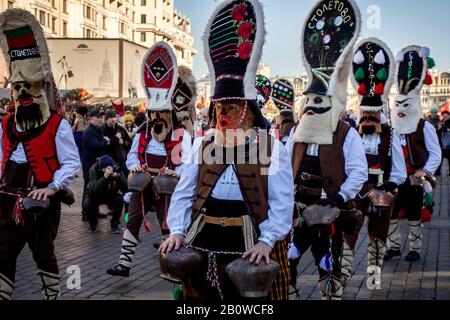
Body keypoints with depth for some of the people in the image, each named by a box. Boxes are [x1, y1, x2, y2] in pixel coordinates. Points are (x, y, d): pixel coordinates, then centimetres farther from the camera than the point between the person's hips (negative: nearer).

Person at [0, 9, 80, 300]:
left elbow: (72, 163, -12)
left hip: (43, 204, -5)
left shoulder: (58, 126, -10)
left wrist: (52, 188, -22)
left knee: (43, 254, 10)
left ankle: (53, 295, 27)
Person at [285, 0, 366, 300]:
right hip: (298, 208, 5)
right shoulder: (298, 131, 8)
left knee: (329, 266, 7)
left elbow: (359, 172, -13)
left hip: (330, 210, -4)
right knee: (285, 258, 3)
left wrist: (338, 200, -19)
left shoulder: (347, 134, -9)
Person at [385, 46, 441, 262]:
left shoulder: (425, 127, -5)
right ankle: (394, 246, 22)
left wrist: (426, 172, -14)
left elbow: (435, 153, -5)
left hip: (414, 180, -4)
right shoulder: (389, 128, 5)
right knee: (389, 214, 8)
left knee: (414, 216, 6)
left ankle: (415, 249, 18)